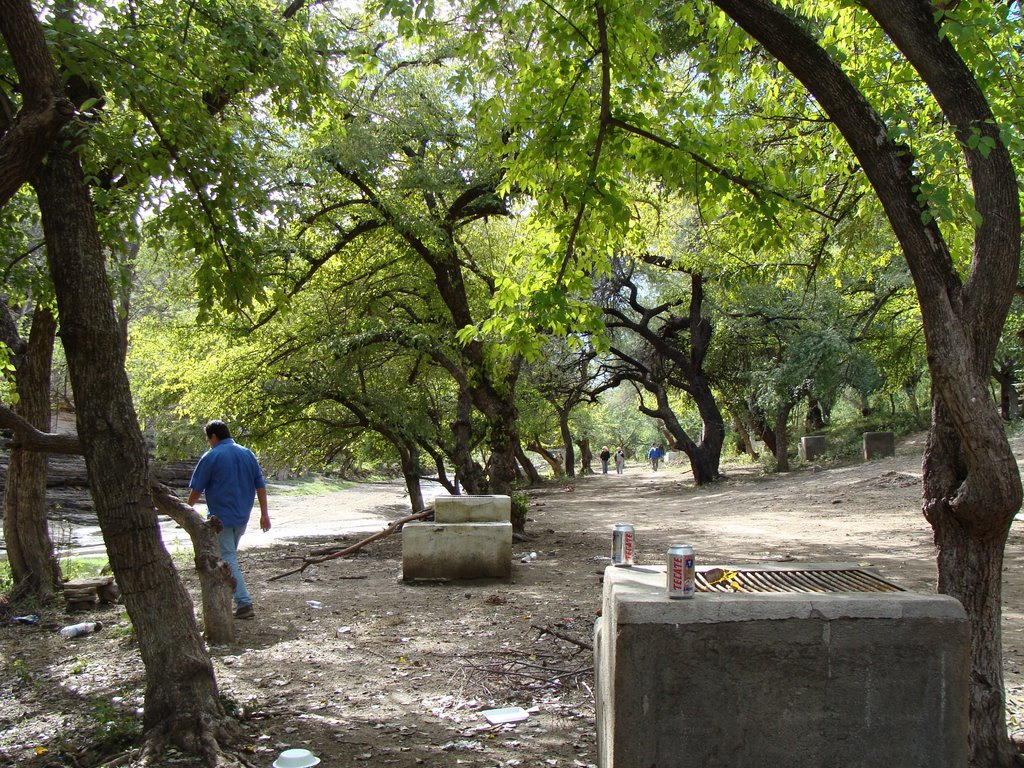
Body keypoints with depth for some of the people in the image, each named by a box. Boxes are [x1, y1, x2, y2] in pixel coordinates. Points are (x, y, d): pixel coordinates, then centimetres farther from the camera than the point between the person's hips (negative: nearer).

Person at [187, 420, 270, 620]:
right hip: (242, 517, 6)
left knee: (228, 560, -3)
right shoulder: (247, 454, 6)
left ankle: (244, 603, -9)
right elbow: (260, 485, 5)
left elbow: (196, 490, -6)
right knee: (229, 556, 21)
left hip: (220, 517, -6)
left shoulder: (210, 457, -10)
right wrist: (264, 514, 9)